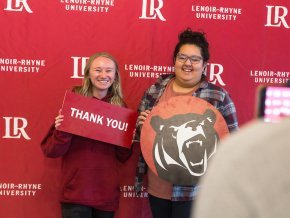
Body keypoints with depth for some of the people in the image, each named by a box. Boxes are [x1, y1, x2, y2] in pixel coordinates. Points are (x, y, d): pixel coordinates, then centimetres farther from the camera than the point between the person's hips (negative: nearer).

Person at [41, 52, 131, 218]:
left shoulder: (120, 106, 3)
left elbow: (123, 156, 9)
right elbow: (51, 151, -6)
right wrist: (62, 132, -23)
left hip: (108, 195, 3)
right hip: (76, 194, -3)